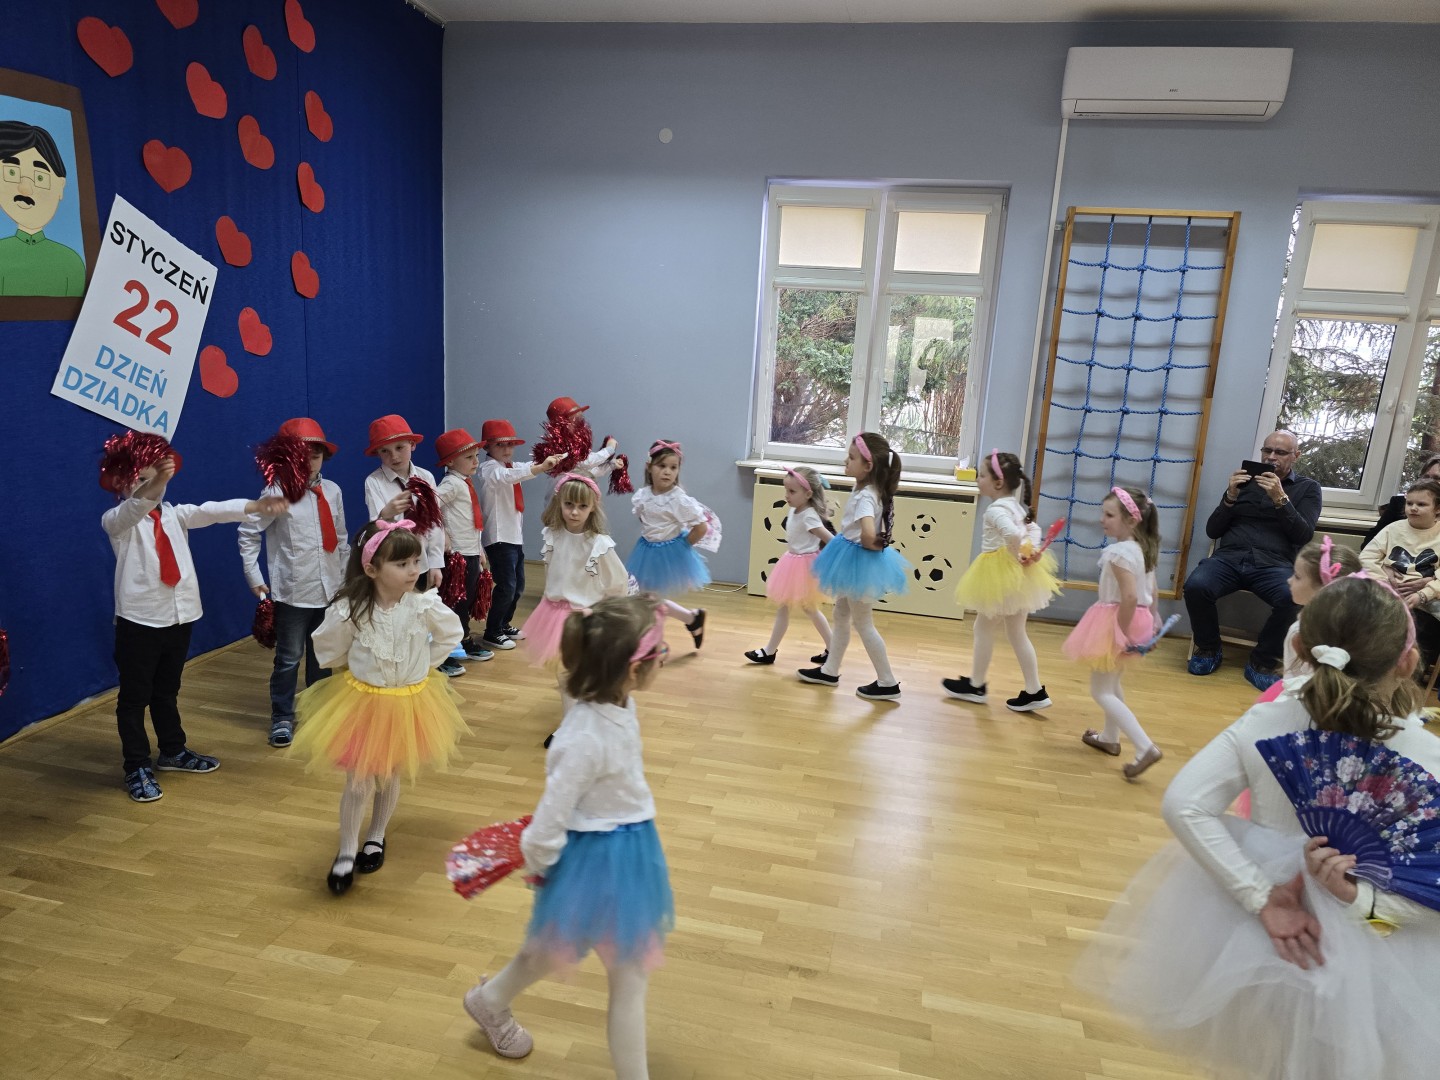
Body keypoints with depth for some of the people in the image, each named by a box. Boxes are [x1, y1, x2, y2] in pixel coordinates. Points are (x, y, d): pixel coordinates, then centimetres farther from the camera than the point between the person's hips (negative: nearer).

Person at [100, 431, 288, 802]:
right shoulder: (116, 520, -8)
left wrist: (255, 505, -23)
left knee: (167, 691, 20)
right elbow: (131, 511, -31)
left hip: (179, 615, 5)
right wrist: (153, 486, -52)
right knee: (134, 696, 6)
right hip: (139, 619, -5)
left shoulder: (174, 513, 8)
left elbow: (210, 511, -7)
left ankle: (173, 752, 35)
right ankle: (137, 768, 15)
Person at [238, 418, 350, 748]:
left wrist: (345, 575, 12)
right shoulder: (277, 492, -9)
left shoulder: (332, 490, 4)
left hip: (329, 590, 4)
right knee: (289, 657, 4)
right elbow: (247, 533, -4)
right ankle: (282, 717, 19)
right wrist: (255, 578, -5)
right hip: (292, 592, -4)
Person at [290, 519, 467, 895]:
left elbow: (451, 634, 0)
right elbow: (327, 651, -4)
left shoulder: (424, 604, -19)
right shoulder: (349, 610, -22)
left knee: (390, 776, 18)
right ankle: (346, 852, 24)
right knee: (359, 781, 3)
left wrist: (423, 665, -1)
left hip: (409, 702, 2)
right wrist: (361, 670, 2)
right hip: (362, 702, -2)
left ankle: (376, 836, 42)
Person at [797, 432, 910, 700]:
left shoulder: (865, 497, -26)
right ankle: (829, 671, 34)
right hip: (853, 559, 10)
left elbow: (868, 533, -41)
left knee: (862, 623, 3)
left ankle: (888, 683, 14)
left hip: (858, 560, -10)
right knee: (841, 615, 20)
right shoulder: (867, 490, 3)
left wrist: (869, 546, -21)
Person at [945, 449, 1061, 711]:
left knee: (984, 628, 7)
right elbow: (1034, 530, 16)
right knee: (1017, 632, 14)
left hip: (1001, 574, -9)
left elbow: (1013, 534, -34)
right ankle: (1035, 691, 16)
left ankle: (975, 685, 21)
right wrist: (1031, 552, 0)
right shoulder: (1016, 506, 11)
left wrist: (1017, 556, -18)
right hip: (1018, 577, 9)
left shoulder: (995, 510, -18)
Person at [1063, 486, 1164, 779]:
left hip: (1116, 621, -10)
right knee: (1112, 683, 26)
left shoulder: (1118, 552, -24)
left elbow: (1129, 596, -31)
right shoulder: (1143, 548, 5)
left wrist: (1121, 632, -22)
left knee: (1101, 691, -1)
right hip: (1137, 620, 10)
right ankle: (1110, 738, 41)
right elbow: (1151, 592, 11)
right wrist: (1151, 621, 19)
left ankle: (1146, 747, -9)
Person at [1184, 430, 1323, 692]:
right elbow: (1212, 531, 13)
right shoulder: (1244, 481, 18)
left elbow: (1303, 536, 0)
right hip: (1230, 557, 1)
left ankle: (1262, 662, -9)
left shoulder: (1308, 488, 15)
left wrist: (1280, 499, -11)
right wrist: (1230, 497, -3)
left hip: (1273, 564, -1)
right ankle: (1209, 649, -3)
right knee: (1195, 586, -32)